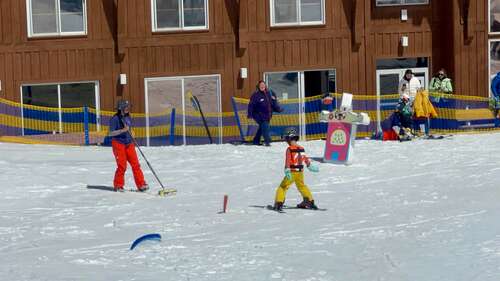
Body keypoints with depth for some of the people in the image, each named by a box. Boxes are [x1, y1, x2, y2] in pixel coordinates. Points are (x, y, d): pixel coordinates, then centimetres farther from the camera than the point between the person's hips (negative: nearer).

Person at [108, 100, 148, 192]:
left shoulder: (128, 117, 11)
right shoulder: (115, 119, -10)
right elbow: (111, 133, -14)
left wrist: (132, 141, 18)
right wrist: (123, 130, -23)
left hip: (129, 144, 6)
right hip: (118, 144, -6)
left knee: (135, 164, -2)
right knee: (122, 166, -6)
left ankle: (141, 184, -1)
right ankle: (118, 185, 10)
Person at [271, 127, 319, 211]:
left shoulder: (289, 149, -11)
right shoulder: (301, 149, 6)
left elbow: (288, 160, -21)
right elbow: (306, 159, 18)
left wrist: (287, 171, -28)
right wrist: (310, 166, 33)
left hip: (292, 172, -6)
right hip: (300, 173, 6)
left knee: (282, 187, 1)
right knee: (302, 186, 26)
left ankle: (279, 204, -12)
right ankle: (310, 201, 32)